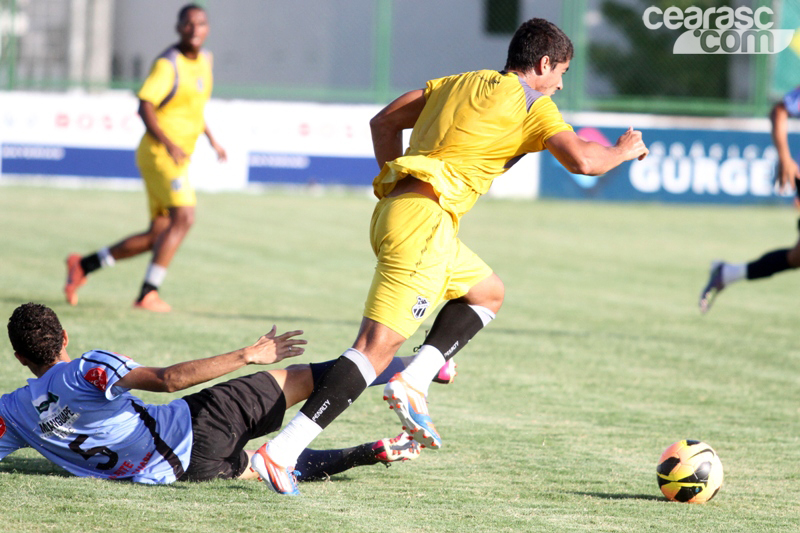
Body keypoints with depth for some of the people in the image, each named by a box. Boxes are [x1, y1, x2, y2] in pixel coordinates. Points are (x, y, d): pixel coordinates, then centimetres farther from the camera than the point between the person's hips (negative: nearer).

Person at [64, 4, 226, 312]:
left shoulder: (204, 60, 14)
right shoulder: (167, 64, -13)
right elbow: (145, 107, -21)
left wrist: (211, 138, 24)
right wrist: (169, 144, -32)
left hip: (178, 157, 9)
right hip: (158, 152, -9)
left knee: (158, 235, 7)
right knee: (183, 218, -21)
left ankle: (83, 265, 18)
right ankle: (148, 295, -20)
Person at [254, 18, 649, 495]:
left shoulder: (459, 83, 22)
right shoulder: (531, 104, 1)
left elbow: (384, 121, 24)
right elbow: (581, 160, -10)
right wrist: (624, 151, 10)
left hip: (393, 207, 9)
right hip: (424, 221, -9)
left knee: (488, 293, 27)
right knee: (378, 349, -15)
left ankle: (413, 383, 10)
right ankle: (283, 451, -24)